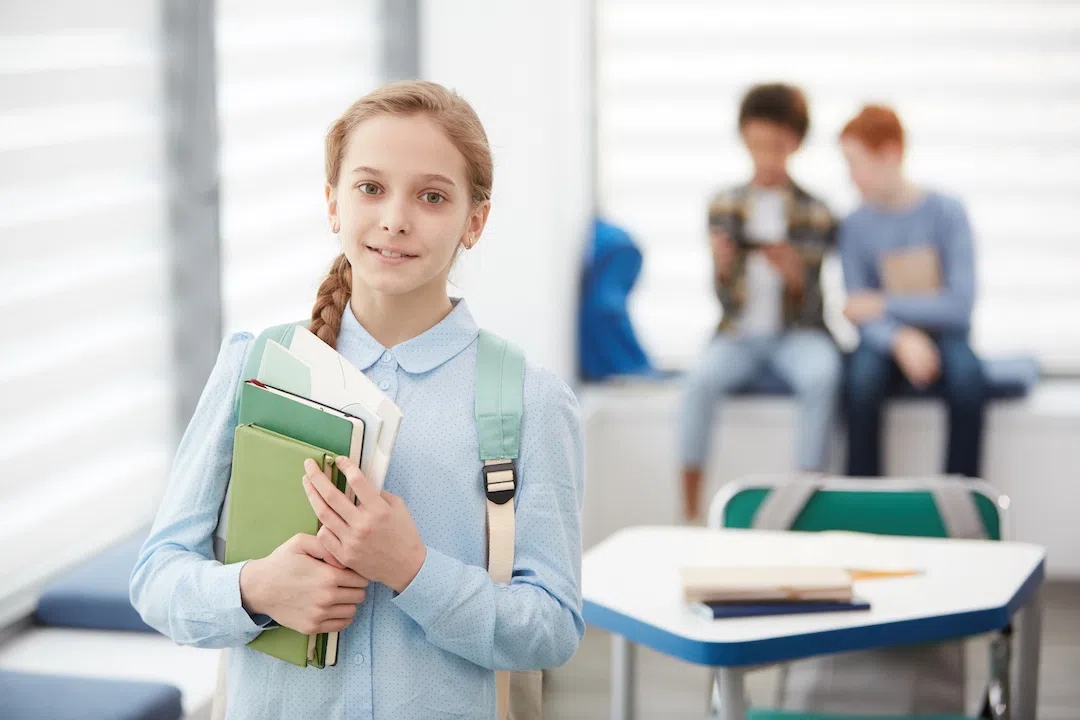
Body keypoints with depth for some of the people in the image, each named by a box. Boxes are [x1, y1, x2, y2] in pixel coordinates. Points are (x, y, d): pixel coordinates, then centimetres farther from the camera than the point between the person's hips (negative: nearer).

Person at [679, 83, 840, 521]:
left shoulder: (814, 212, 1)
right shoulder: (725, 206, 5)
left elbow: (808, 304, -3)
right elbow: (725, 297, 1)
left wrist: (793, 273, -25)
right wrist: (723, 268, -21)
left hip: (797, 333, -1)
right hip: (740, 333, 1)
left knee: (822, 377, -34)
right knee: (701, 378, -30)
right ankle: (689, 512, -23)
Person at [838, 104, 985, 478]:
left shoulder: (946, 212, -7)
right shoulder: (855, 225, -1)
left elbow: (960, 304, -13)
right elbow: (861, 316, -7)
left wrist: (883, 305, -15)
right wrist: (900, 339, -28)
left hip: (943, 333, -1)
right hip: (888, 337, 1)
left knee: (967, 374, -34)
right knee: (862, 375, -32)